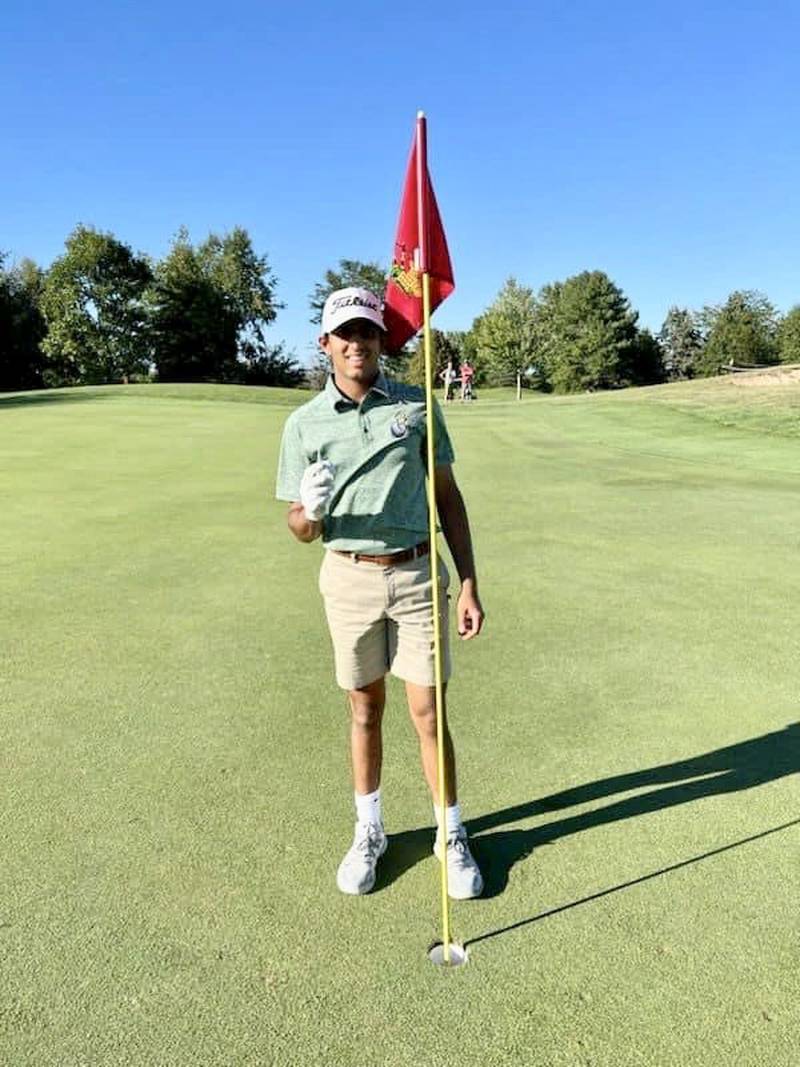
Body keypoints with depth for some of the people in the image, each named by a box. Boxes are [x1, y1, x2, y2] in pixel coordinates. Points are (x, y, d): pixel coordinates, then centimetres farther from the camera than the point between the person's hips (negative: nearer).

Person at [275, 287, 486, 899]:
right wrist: (311, 511, -23)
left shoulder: (418, 407, -1)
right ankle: (369, 831, 33)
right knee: (365, 710, 13)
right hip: (349, 579, 1)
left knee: (428, 712, 4)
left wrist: (469, 583, -1)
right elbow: (301, 529, 2)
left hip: (418, 575, 0)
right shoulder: (305, 423, -1)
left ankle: (451, 836, 25)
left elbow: (447, 497, 4)